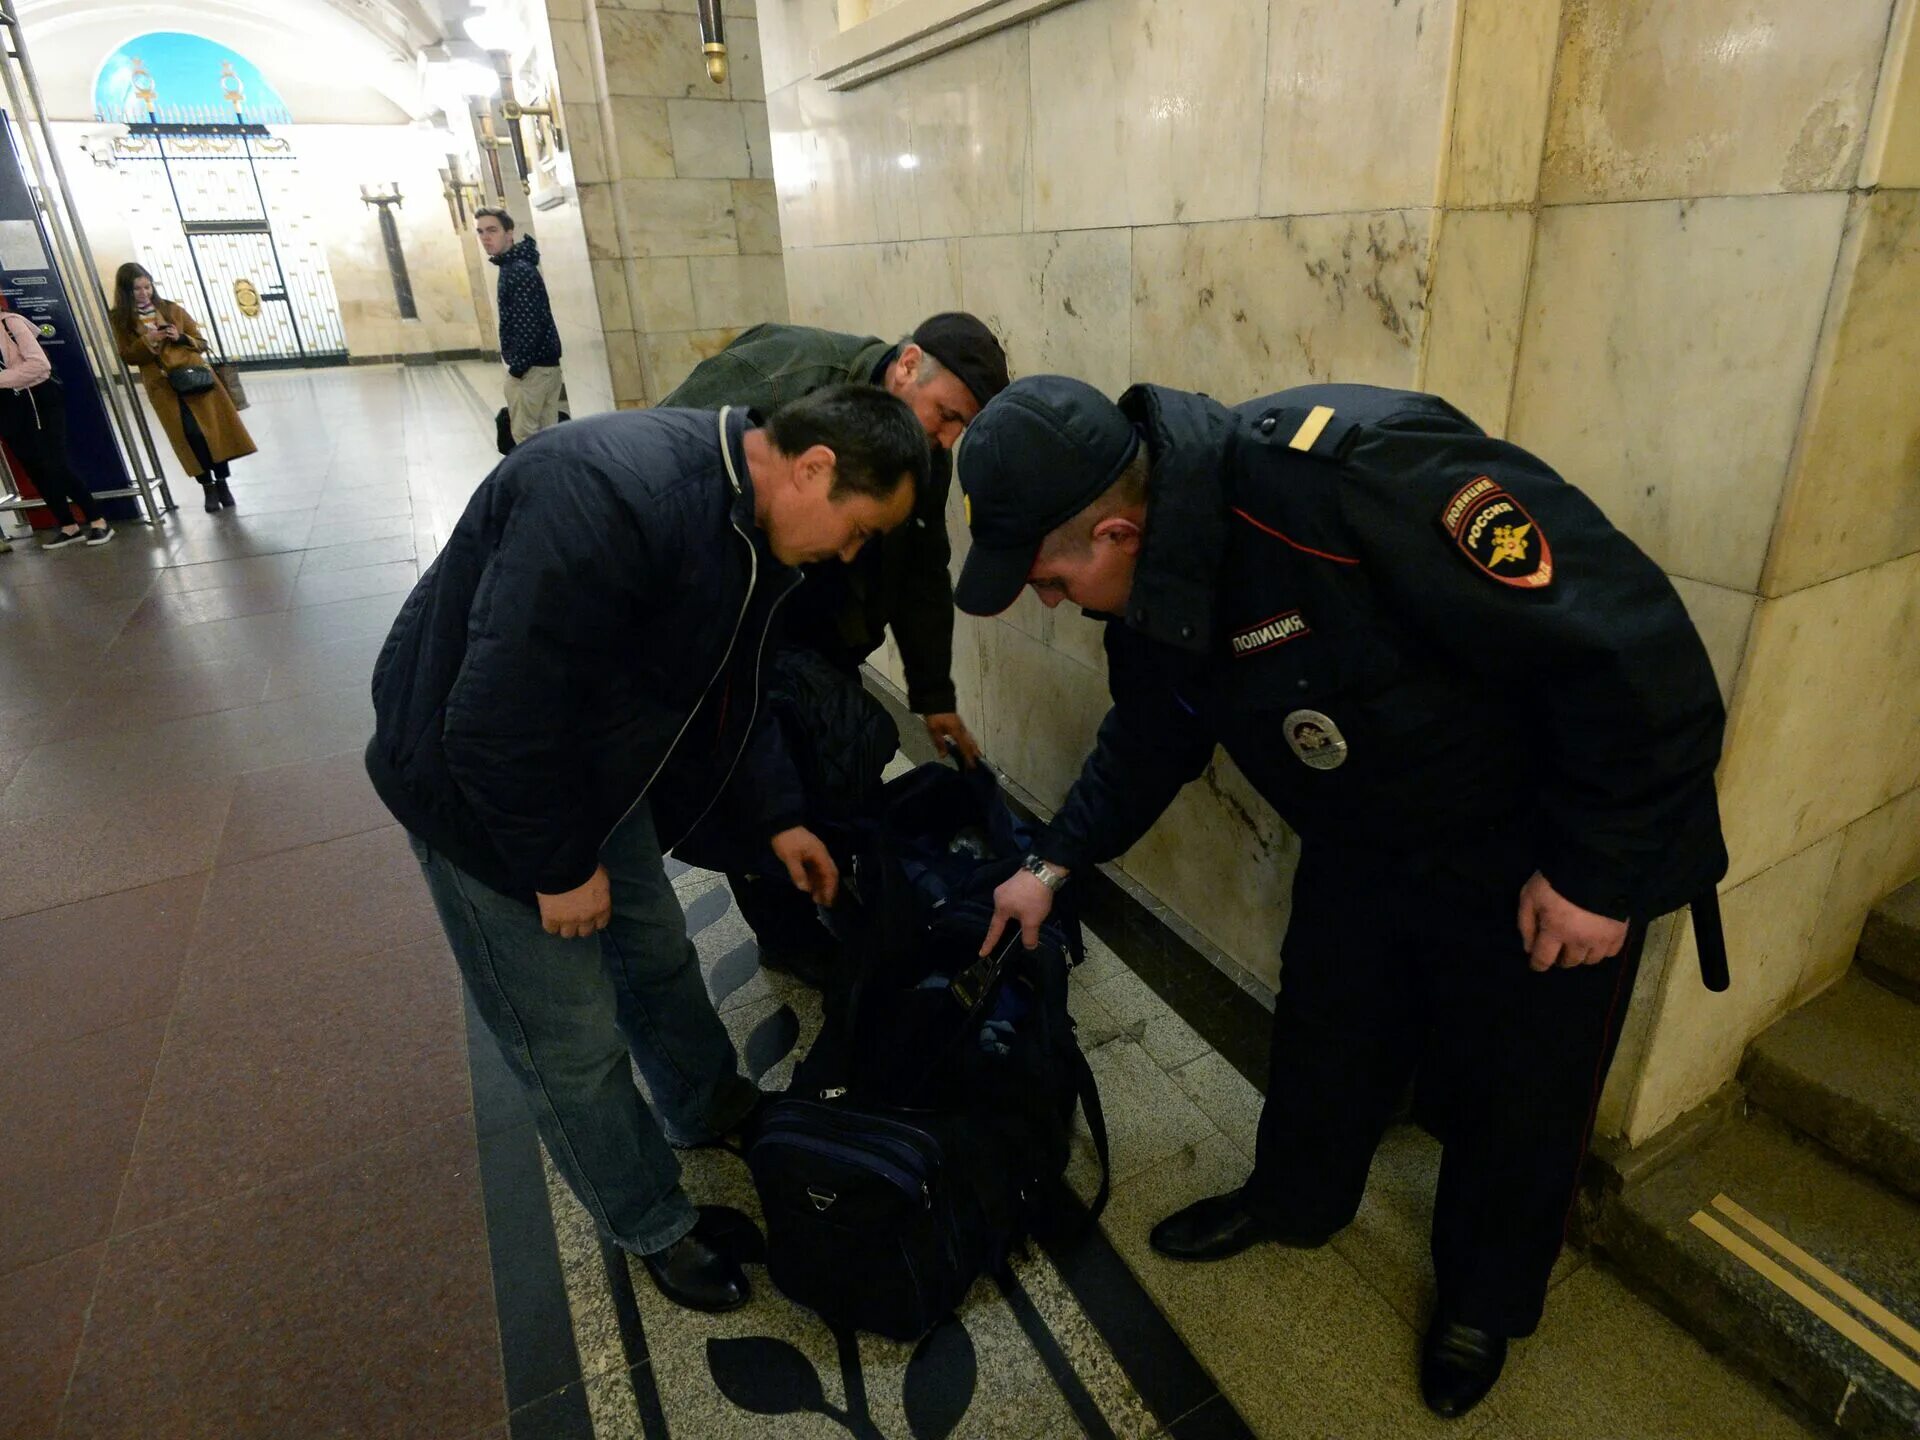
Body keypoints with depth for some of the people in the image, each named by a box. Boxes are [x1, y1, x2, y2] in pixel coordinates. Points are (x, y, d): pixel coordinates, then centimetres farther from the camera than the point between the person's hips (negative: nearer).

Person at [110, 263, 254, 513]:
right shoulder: (121, 320, 5)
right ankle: (208, 487, 2)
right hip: (163, 387, -1)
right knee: (191, 434, -9)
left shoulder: (173, 310, 7)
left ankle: (222, 484, 8)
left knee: (216, 429, -3)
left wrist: (181, 338, -10)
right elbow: (128, 356, 2)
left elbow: (201, 343, 10)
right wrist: (147, 341, -14)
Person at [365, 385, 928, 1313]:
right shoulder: (613, 498, -36)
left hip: (599, 765, 8)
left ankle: (709, 1108, 49)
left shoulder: (754, 528, -6)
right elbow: (495, 721, -34)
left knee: (657, 952, 22)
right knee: (574, 1040, 5)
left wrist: (774, 820, 9)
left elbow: (722, 693, 9)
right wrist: (557, 865, -21)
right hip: (479, 781, -8)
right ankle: (652, 1227, 29)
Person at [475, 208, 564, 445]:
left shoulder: (519, 271, -16)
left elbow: (530, 325, -23)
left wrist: (517, 367, -18)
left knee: (524, 435, -4)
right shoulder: (513, 266, 16)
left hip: (531, 366, -10)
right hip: (545, 362, 10)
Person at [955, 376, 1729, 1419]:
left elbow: (1630, 641, -32)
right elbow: (1148, 739, 9)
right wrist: (1053, 864, 10)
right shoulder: (1153, 584, -10)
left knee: (1515, 1099, 14)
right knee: (1323, 1036, 20)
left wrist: (1598, 872, -23)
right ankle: (1293, 1202, 49)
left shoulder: (1347, 472, -38)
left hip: (1544, 863, -6)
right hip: (1366, 844, 6)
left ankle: (1483, 1300, 43)